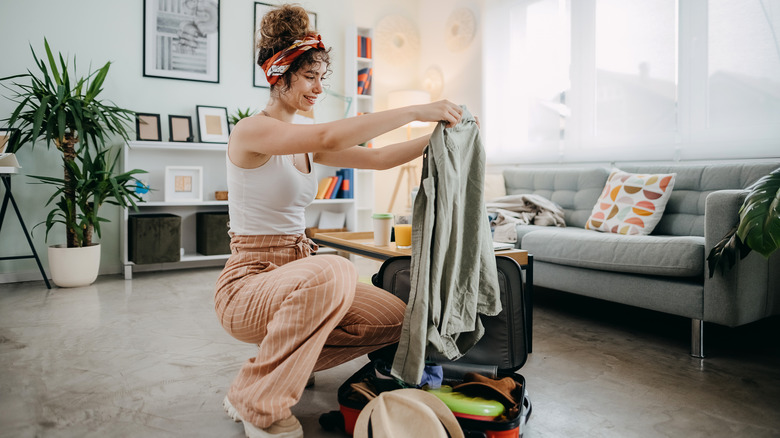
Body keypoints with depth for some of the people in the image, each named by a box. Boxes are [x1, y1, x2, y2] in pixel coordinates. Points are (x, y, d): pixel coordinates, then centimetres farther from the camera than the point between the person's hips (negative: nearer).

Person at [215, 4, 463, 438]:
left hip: (298, 275, 8)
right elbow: (327, 136, -30)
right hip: (247, 283, -7)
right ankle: (256, 401, -14)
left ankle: (282, 359, 14)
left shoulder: (306, 145, 12)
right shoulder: (251, 130, -13)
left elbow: (377, 158, 8)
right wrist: (416, 111, -28)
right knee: (334, 270, -38)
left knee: (393, 317, -8)